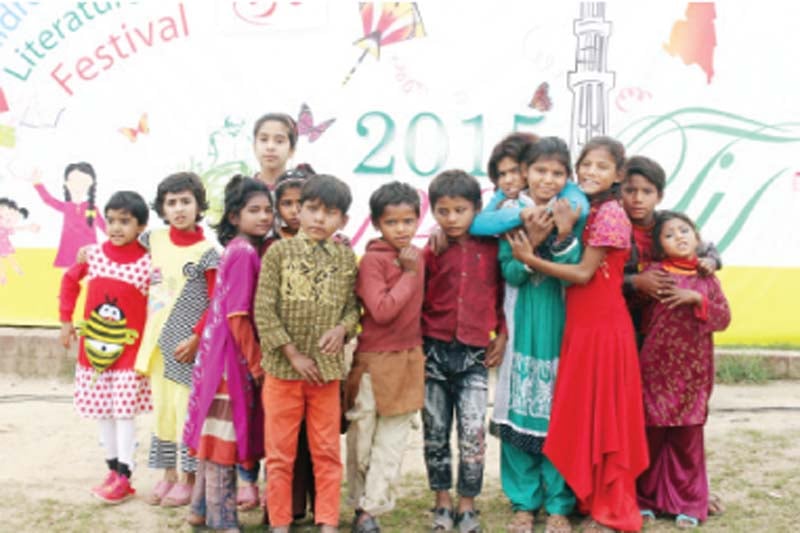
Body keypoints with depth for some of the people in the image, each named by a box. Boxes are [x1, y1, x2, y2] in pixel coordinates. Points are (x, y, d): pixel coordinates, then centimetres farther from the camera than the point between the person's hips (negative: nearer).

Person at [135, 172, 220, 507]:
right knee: (162, 409, 12)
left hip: (188, 343, -5)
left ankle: (188, 479, 12)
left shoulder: (207, 251, -10)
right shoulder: (154, 240, 5)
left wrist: (196, 337, -16)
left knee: (187, 410, -1)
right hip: (158, 340, 5)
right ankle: (169, 475, 24)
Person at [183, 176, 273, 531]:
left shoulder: (237, 250, 11)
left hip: (220, 354, 9)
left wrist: (253, 361, 13)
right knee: (224, 435, -1)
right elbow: (237, 316, -19)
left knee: (215, 434, 16)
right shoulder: (245, 252, -16)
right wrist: (256, 364, -14)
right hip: (231, 357, -9)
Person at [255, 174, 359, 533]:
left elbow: (353, 305, 10)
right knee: (280, 453, 8)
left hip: (327, 369, 2)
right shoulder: (279, 251, -5)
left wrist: (343, 328, -13)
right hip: (282, 367, -2)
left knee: (327, 452, 10)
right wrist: (294, 355, -13)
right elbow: (264, 311, -9)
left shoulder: (345, 257, 3)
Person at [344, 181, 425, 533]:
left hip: (409, 361, 6)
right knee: (362, 439, 8)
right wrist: (409, 274, -17)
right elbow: (382, 310, -23)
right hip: (374, 362, -5)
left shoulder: (417, 256, 7)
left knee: (392, 441, 5)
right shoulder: (372, 260, -13)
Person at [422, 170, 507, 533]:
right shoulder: (430, 253, 1)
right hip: (434, 351, 1)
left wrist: (501, 335, 3)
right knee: (435, 432, 8)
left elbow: (503, 295, 9)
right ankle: (442, 502, 23)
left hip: (474, 354, -1)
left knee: (473, 432, -6)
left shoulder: (491, 249, 0)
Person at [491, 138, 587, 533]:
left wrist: (564, 235, -21)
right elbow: (510, 273, -5)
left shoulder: (572, 215, 1)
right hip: (523, 326, 1)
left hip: (560, 326, -1)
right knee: (519, 412, 4)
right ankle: (523, 501, 18)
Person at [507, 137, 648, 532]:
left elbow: (583, 273, -16)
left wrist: (530, 258, -16)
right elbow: (567, 263, 8)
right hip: (580, 327, 8)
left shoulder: (611, 214, -14)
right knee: (582, 415, 13)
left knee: (604, 416, 0)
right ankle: (591, 500, 26)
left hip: (603, 328, -8)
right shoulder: (584, 211, 12)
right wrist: (541, 240, -8)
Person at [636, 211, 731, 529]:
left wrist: (698, 299, -12)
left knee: (688, 439, 7)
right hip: (655, 369, -2)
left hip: (692, 374, 2)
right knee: (650, 435, 7)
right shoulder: (654, 273, -1)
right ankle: (645, 499, 22)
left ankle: (688, 503, 20)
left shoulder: (707, 279, 7)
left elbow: (724, 319, -1)